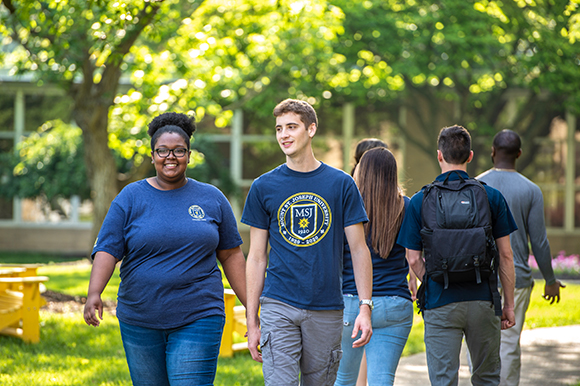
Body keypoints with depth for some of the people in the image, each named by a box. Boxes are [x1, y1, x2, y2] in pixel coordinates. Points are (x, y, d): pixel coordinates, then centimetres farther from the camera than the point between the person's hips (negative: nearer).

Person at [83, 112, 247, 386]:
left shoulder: (212, 199, 6)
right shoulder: (130, 198, 3)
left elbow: (231, 255, 10)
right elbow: (107, 250, -5)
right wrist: (94, 293, -21)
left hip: (197, 319, -1)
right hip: (140, 320, 1)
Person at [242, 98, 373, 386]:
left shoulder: (341, 184, 3)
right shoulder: (263, 187, 4)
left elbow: (359, 249, 4)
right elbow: (257, 258, 7)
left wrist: (365, 308, -5)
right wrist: (252, 321, 3)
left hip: (327, 309, 1)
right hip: (279, 307, -1)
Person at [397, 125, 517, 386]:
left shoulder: (419, 201, -1)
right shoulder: (492, 197, 1)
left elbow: (413, 259, 0)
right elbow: (505, 254, 2)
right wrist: (509, 304, 10)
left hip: (440, 305, -1)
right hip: (482, 300, 1)